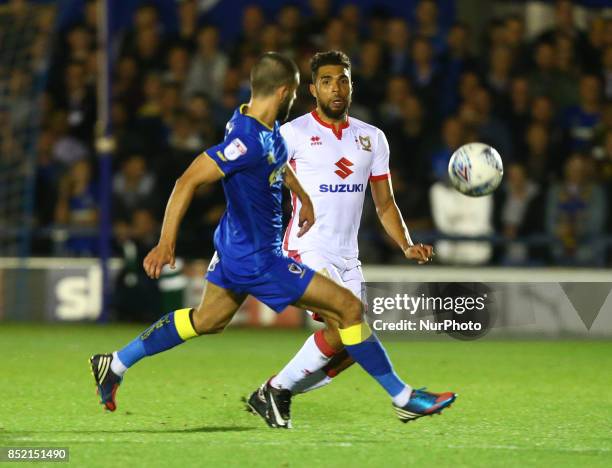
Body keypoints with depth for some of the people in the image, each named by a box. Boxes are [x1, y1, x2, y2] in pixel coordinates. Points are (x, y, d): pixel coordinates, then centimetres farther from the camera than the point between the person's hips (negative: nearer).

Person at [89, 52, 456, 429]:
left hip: (236, 247, 10)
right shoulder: (247, 140, -29)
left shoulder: (268, 128, 0)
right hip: (258, 260, -10)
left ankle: (115, 365, 32)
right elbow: (188, 182, -30)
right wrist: (166, 244, -32)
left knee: (206, 320, 26)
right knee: (349, 307, -6)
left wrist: (304, 198, 34)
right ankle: (403, 398, 3)